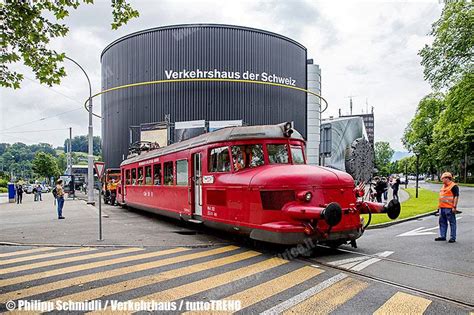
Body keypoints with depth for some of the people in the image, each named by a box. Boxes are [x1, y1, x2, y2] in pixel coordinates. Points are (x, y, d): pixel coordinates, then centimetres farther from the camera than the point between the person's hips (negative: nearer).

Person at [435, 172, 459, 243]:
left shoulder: (453, 186, -9)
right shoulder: (443, 186, 18)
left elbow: (456, 197, -14)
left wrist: (454, 207, -19)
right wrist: (439, 206, 21)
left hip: (449, 208, -9)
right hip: (442, 208, 9)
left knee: (452, 223, 0)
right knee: (442, 222, 11)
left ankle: (453, 237, 5)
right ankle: (442, 236, 18)